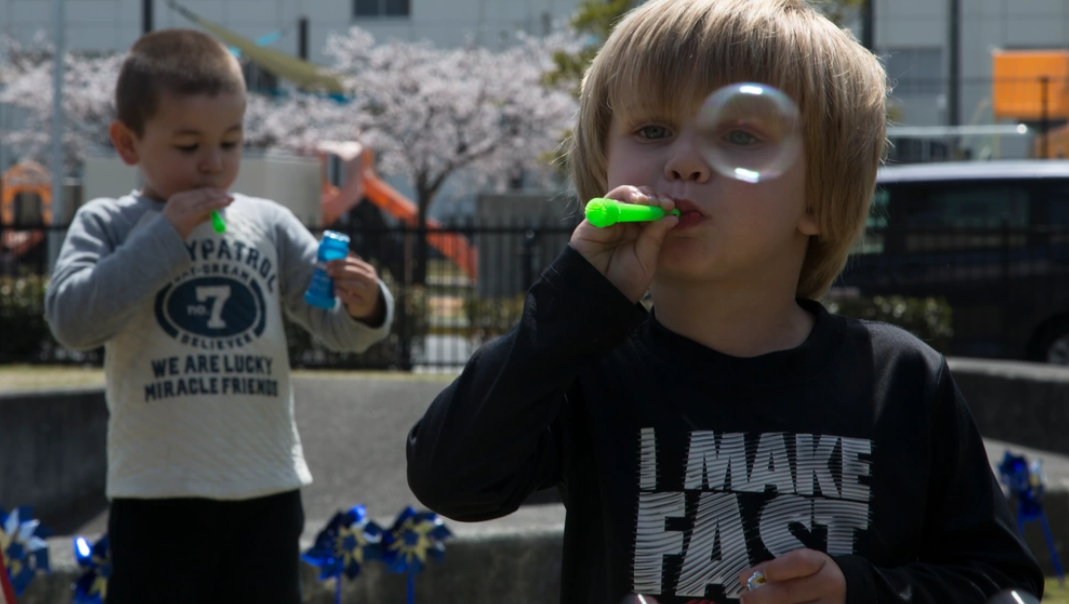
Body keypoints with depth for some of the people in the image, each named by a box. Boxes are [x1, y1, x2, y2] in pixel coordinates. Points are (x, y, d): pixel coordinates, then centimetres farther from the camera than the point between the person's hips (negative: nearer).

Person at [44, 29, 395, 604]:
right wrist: (165, 235, -16)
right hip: (159, 496, -3)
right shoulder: (107, 225, 0)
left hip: (267, 491, 3)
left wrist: (363, 308, -19)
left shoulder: (268, 225, 7)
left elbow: (335, 325, 6)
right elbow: (71, 318, -15)